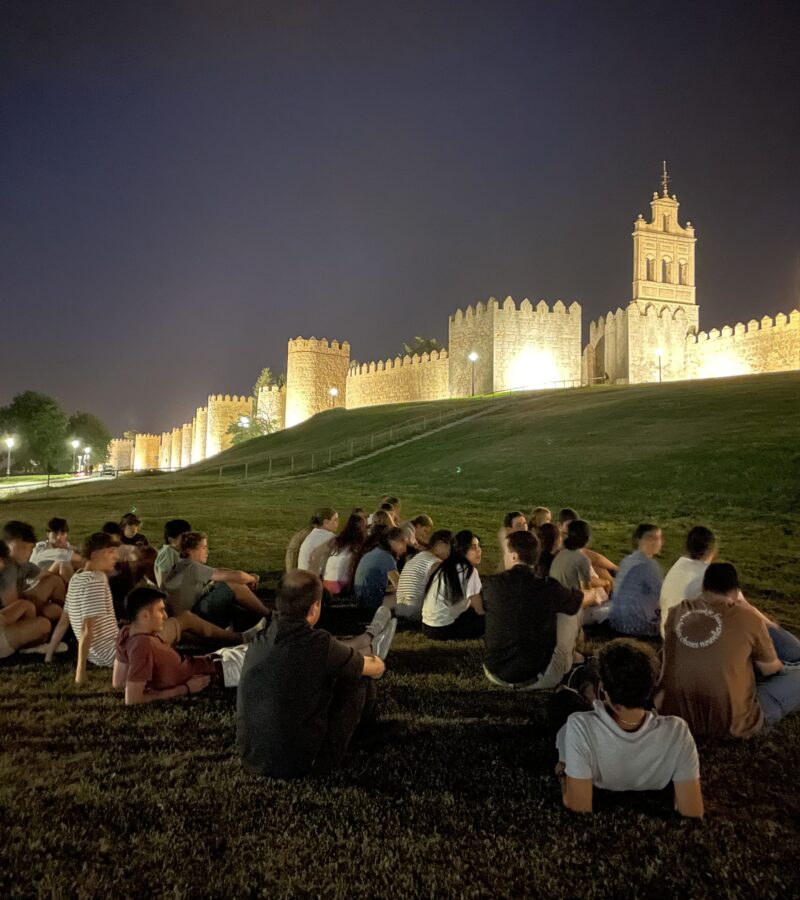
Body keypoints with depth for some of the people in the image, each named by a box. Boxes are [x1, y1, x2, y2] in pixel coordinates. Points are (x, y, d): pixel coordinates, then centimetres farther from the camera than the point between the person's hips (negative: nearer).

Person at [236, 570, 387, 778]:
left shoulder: (259, 642, -2)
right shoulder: (320, 644, -21)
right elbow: (378, 668, -2)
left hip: (252, 757, 6)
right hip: (303, 763, -6)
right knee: (358, 678, 7)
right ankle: (365, 718, 39)